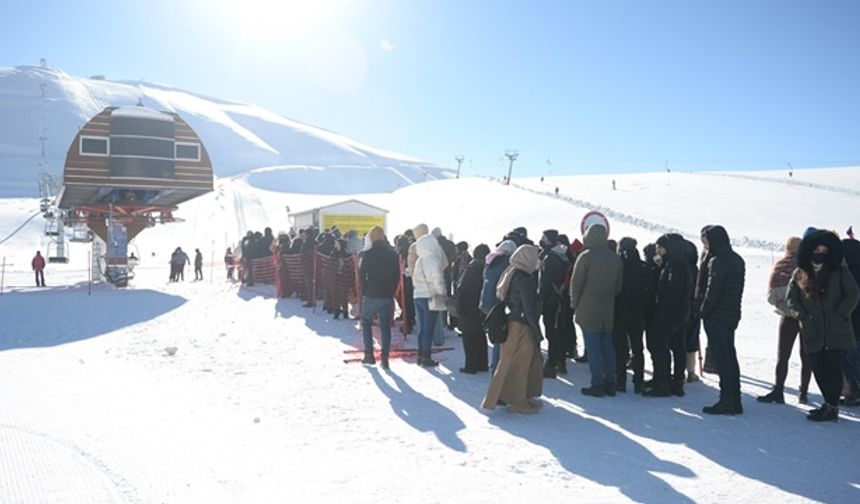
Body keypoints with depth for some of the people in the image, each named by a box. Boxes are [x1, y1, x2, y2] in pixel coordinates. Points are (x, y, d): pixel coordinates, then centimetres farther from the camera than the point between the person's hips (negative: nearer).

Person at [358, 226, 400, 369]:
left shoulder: (368, 254, -9)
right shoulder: (393, 254, 3)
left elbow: (362, 275, -5)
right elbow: (397, 276, 6)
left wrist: (364, 292, 7)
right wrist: (391, 292, 12)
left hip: (371, 295, -3)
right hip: (388, 296, 3)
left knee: (366, 322, 15)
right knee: (385, 326, 7)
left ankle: (369, 355, 11)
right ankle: (384, 358, 4)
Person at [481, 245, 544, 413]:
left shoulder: (511, 273, 7)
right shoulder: (524, 279, -19)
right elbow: (529, 309, -19)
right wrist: (537, 332, -13)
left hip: (510, 323, 9)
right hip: (522, 327, -9)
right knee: (519, 364, 3)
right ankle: (518, 401, 14)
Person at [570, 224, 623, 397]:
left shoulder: (585, 257, -12)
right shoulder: (616, 259, 7)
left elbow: (576, 283, -9)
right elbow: (618, 286, 12)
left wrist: (575, 304, 4)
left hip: (588, 311, -6)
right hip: (608, 311, 6)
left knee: (593, 348, -1)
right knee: (607, 346, 13)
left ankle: (597, 385, 2)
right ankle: (610, 384, 17)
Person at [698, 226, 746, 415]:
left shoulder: (717, 261, -16)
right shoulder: (737, 260, 12)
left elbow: (713, 290, -19)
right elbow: (738, 289, 15)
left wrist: (704, 311, -7)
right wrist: (733, 309, 15)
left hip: (716, 316, -9)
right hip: (732, 316, 9)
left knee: (721, 359, -4)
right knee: (730, 356, 13)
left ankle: (726, 401, -1)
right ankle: (735, 401, 18)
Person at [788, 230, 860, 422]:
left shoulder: (839, 272, 1)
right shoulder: (799, 274, 6)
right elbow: (792, 298, 11)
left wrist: (840, 314, -8)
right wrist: (802, 316, -1)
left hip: (836, 330, -3)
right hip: (813, 332, 3)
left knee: (832, 368, -6)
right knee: (818, 369, 6)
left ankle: (831, 407, 1)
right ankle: (830, 404, 22)